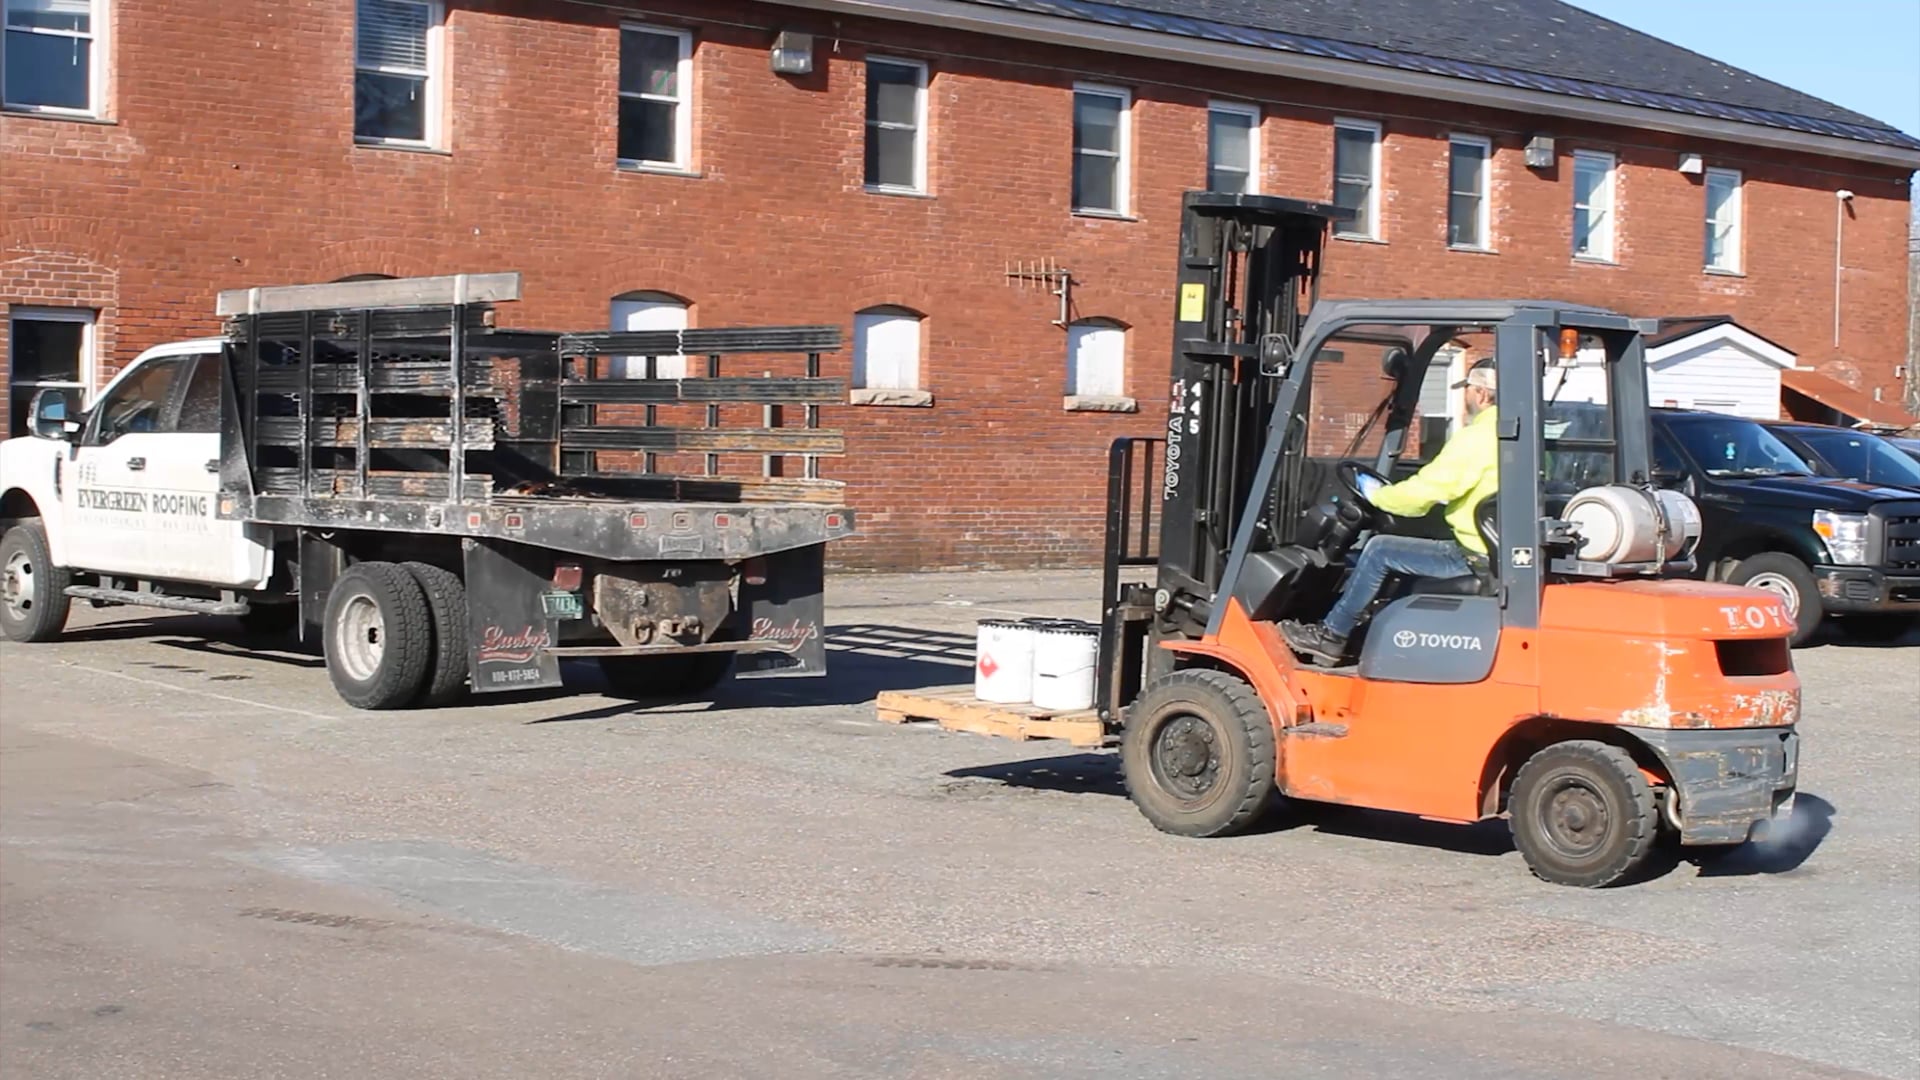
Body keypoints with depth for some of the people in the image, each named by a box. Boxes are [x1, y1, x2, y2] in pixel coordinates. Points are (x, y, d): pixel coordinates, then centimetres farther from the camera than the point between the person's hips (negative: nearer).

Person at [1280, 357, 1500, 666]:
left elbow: (1422, 494, -18)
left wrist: (1376, 495, 0)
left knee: (1380, 551, -5)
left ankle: (1333, 634, 5)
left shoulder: (1477, 439, -17)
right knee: (1401, 549, 22)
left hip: (1475, 555, -10)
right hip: (1495, 549, 10)